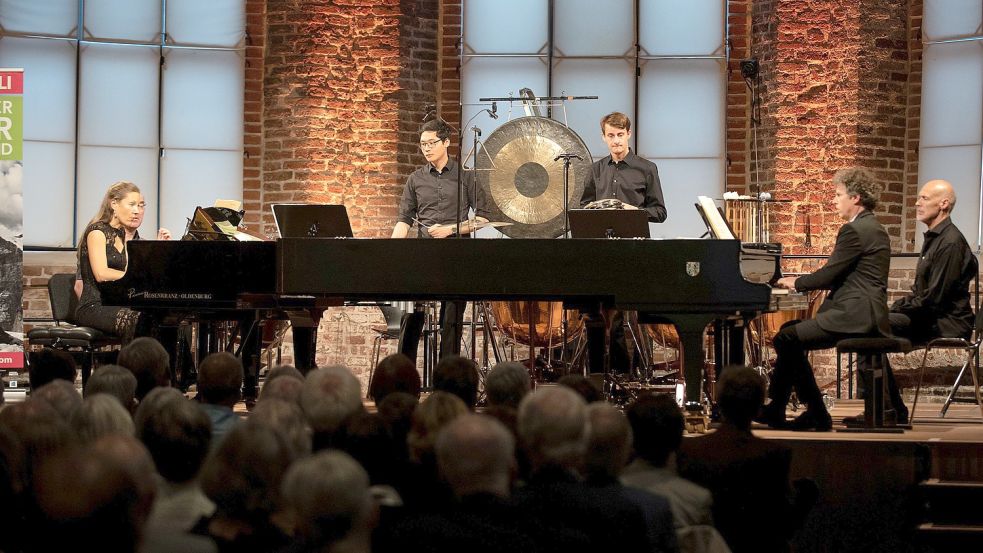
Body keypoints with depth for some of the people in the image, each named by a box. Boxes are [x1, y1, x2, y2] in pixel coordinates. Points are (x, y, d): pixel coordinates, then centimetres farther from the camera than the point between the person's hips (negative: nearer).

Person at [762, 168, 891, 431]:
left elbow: (828, 275, -14)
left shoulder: (854, 230, -13)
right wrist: (802, 282, 17)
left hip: (855, 316, -11)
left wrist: (797, 282, 3)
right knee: (790, 333, 15)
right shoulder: (872, 228, 19)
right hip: (866, 314, 11)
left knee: (787, 339, -12)